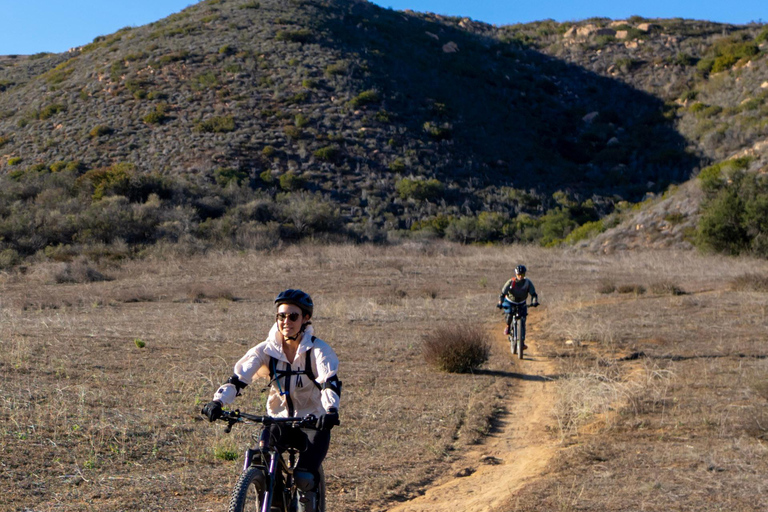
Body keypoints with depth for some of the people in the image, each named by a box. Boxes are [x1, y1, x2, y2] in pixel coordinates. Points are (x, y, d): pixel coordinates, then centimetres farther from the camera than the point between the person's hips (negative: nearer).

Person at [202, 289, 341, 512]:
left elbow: (330, 382, -27)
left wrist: (331, 410, -47)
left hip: (313, 423, -2)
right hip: (280, 419, 3)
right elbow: (239, 377, -15)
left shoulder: (318, 350, -12)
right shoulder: (266, 349, -5)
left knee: (304, 478, -21)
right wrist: (218, 401, -33)